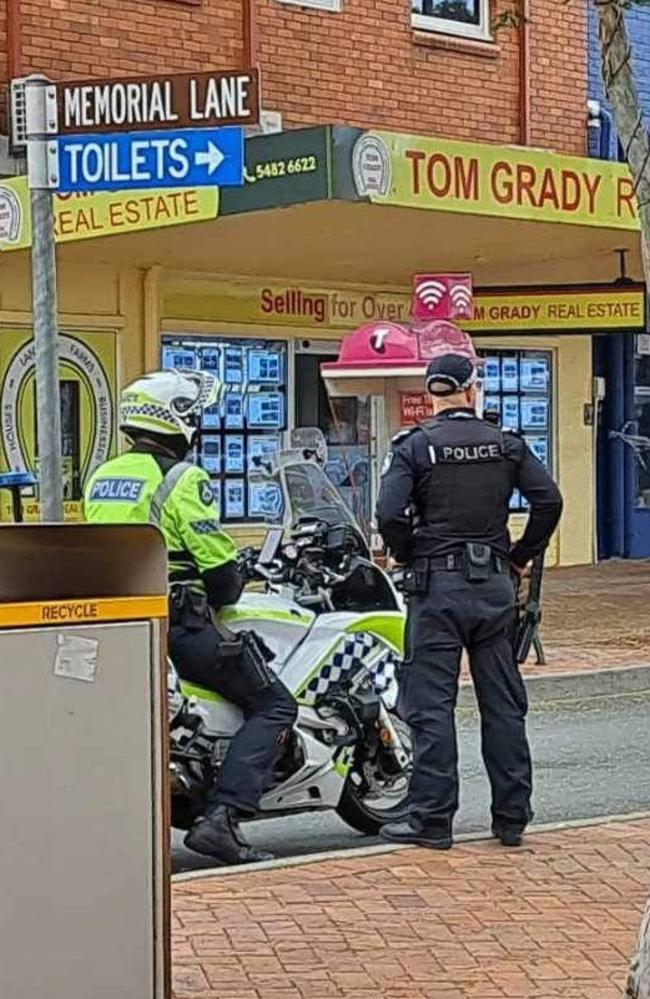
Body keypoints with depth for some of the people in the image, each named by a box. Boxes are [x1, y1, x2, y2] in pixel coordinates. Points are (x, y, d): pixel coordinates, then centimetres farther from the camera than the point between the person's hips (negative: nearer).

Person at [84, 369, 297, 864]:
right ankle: (222, 816, -15)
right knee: (274, 706, -2)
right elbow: (217, 560, -14)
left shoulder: (100, 478, 14)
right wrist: (230, 591, 7)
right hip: (177, 626, -8)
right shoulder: (183, 480, -10)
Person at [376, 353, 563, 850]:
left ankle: (431, 818, 1)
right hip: (495, 584, 3)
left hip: (437, 585, -3)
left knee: (431, 705, 1)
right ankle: (512, 817, 12)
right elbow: (549, 500, -3)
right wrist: (521, 556, 7)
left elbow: (390, 515, -15)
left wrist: (410, 558, 3)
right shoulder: (507, 444, 5)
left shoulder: (414, 447, -4)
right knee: (504, 703, 8)